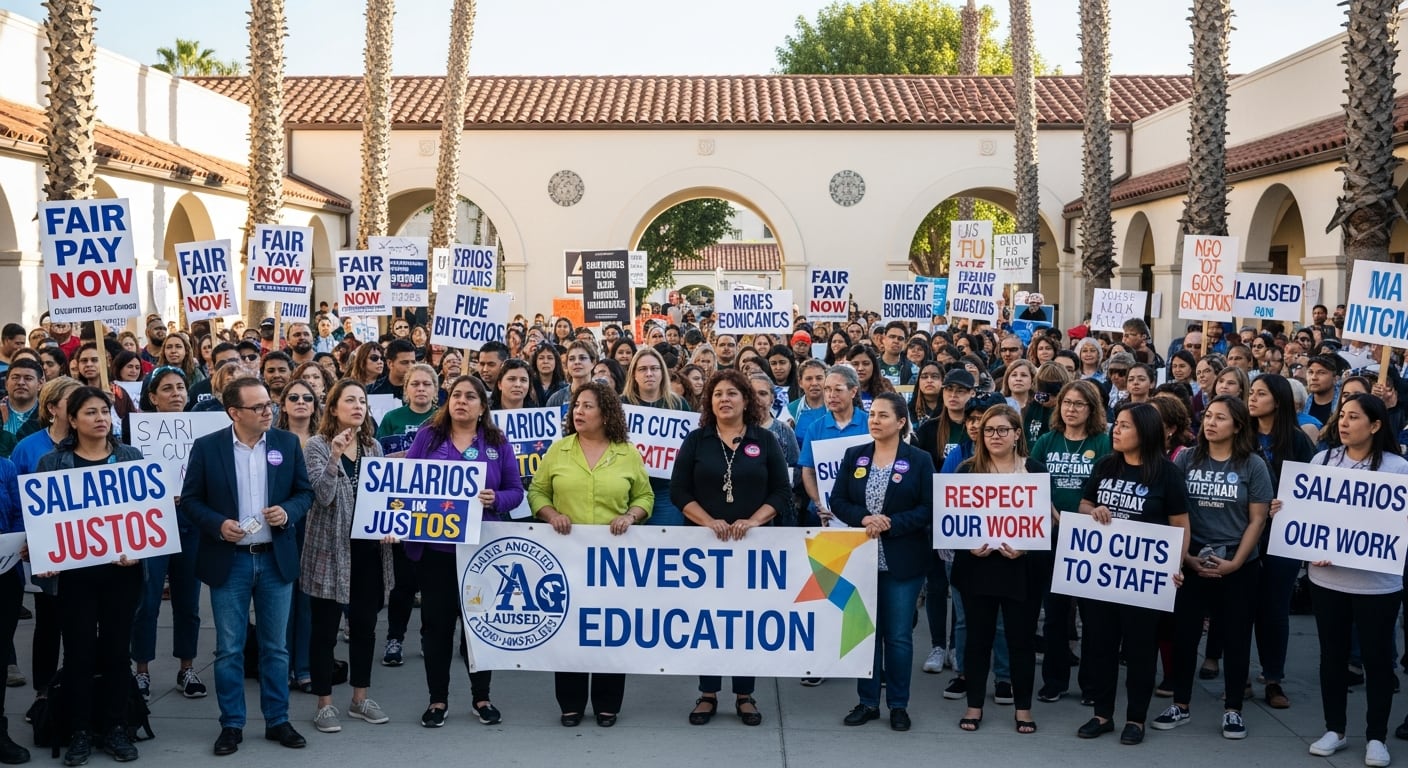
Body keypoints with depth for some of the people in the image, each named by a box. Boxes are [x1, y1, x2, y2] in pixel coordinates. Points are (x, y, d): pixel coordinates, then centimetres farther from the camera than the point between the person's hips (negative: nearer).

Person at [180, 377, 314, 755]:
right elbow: (190, 500, -2)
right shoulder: (207, 447, -5)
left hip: (276, 558, 2)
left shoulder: (287, 443, 1)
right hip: (229, 561, -2)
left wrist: (288, 511, -14)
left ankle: (277, 721, 20)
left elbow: (305, 491, 6)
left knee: (276, 646, 10)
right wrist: (217, 524, -18)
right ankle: (231, 725, 16)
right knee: (229, 649, 6)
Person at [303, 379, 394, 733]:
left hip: (368, 548, 5)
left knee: (364, 626, 12)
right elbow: (323, 495, -19)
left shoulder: (374, 446, 9)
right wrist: (335, 457, -31)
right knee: (325, 630, 1)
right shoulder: (318, 445, -7)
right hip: (330, 549, -5)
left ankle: (360, 699, 23)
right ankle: (324, 704, 11)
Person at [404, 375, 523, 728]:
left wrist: (496, 499, -17)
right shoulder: (428, 436, 5)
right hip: (434, 544, 0)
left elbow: (515, 490, 3)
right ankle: (438, 699, 17)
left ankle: (481, 697, 21)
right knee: (436, 621, 5)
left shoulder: (498, 443, 6)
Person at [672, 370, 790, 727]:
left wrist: (752, 521, -14)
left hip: (753, 543, 0)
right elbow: (679, 491, 0)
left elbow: (782, 492, 1)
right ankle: (707, 694, 13)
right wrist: (709, 522, -14)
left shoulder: (765, 441, 4)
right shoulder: (696, 440, 4)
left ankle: (745, 696, 13)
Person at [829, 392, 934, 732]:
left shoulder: (919, 460, -3)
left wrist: (891, 523, -19)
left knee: (899, 635, 3)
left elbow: (929, 509, -8)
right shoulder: (854, 456, 6)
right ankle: (867, 701, 19)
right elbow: (838, 501, 3)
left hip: (902, 560, -3)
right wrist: (864, 518, -15)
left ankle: (898, 704, 15)